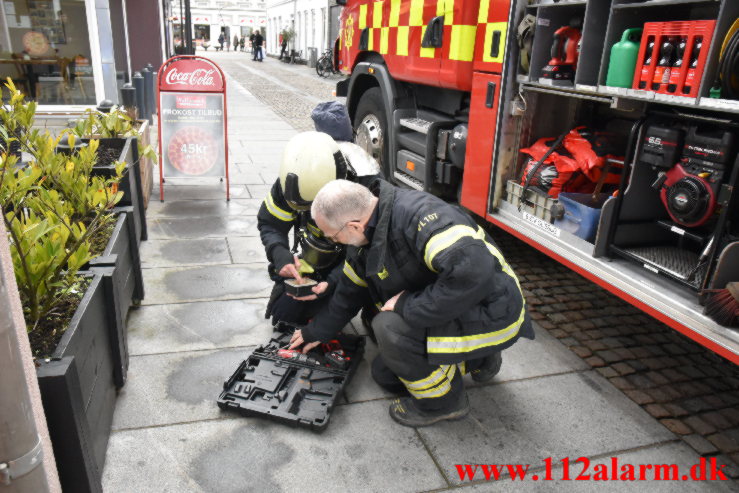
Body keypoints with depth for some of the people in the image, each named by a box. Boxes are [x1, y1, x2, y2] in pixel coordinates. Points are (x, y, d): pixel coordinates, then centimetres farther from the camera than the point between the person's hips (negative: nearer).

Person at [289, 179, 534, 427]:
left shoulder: (418, 214, -30)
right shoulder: (364, 238, 0)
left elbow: (473, 272, -41)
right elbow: (349, 293, 16)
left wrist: (408, 304, -30)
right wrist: (316, 332, 25)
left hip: (492, 315, -9)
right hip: (452, 312, 10)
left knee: (390, 327, -27)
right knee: (384, 374, 13)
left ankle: (444, 401, -2)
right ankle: (475, 359, 21)